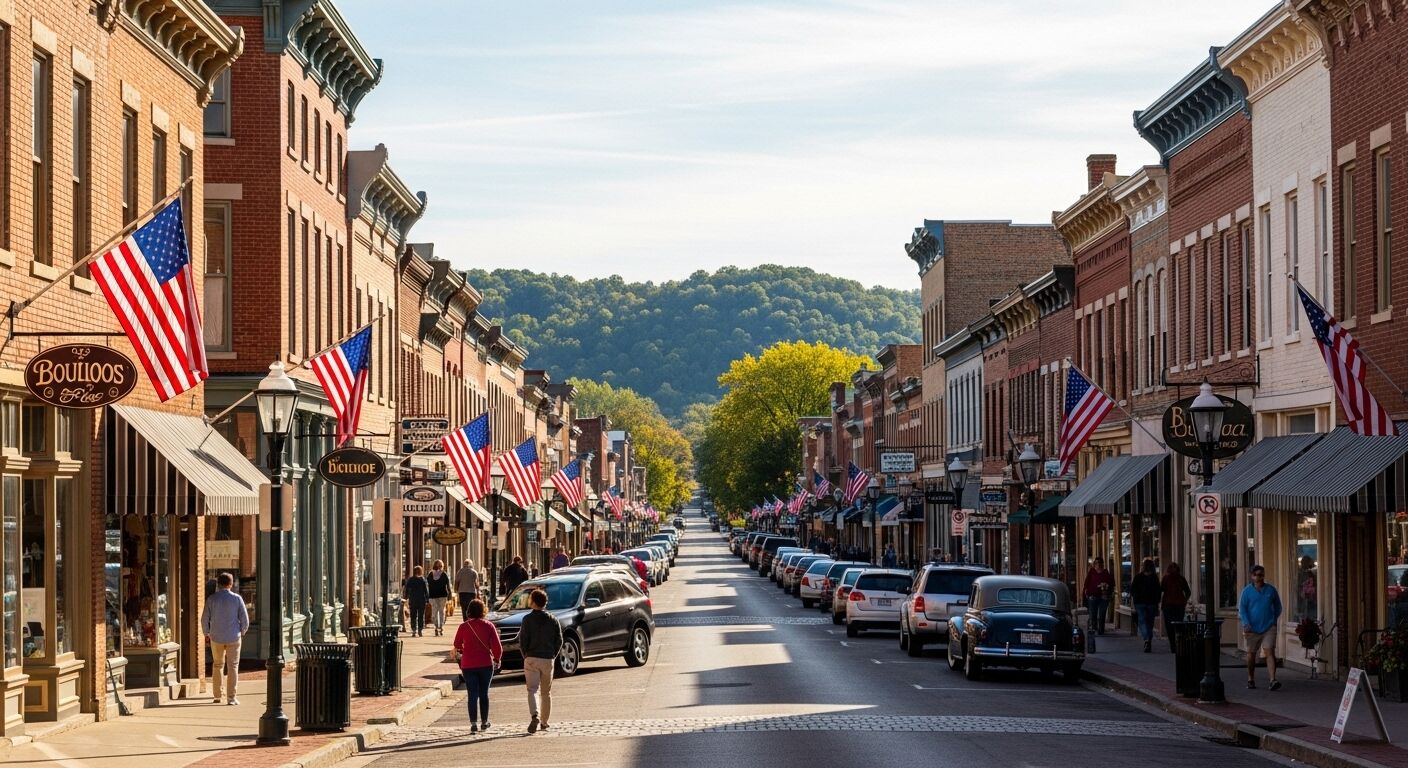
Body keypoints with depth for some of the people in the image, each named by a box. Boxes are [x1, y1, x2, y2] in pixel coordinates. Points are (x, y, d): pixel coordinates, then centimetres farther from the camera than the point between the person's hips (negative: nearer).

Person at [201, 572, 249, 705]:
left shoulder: (211, 599, -3)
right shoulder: (237, 599, -5)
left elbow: (204, 619, -1)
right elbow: (245, 619, -3)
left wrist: (206, 634, 14)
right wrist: (242, 632, 15)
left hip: (216, 638, 1)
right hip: (234, 638, -1)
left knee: (218, 665, 16)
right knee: (233, 667, 2)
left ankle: (217, 696, 20)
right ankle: (232, 697, -2)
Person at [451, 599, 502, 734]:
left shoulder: (463, 627, -4)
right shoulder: (489, 626, -4)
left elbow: (457, 646, 6)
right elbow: (497, 646, -5)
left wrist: (456, 654, 28)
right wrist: (497, 659, 12)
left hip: (468, 665, -1)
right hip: (486, 664, 1)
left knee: (472, 695, 1)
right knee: (484, 694, 13)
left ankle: (474, 724, -6)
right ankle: (484, 722, 20)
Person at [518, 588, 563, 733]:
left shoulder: (528, 619, -6)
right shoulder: (553, 620, 5)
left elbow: (522, 640, -9)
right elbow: (559, 641, 4)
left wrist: (525, 655, 5)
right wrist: (553, 656, 12)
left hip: (532, 658, -3)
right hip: (548, 660, 3)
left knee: (532, 690, -6)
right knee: (546, 692, 15)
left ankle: (534, 716, -28)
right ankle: (545, 721, 21)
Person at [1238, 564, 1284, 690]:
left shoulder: (1271, 590, 6)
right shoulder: (1247, 591, 1)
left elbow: (1277, 607, 18)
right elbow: (1242, 608, -3)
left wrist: (1274, 620, 10)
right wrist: (1246, 624, -15)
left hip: (1268, 628, 0)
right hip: (1252, 628, 0)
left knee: (1270, 652, -13)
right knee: (1251, 654, 11)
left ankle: (1273, 680, -22)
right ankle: (1250, 679, 28)